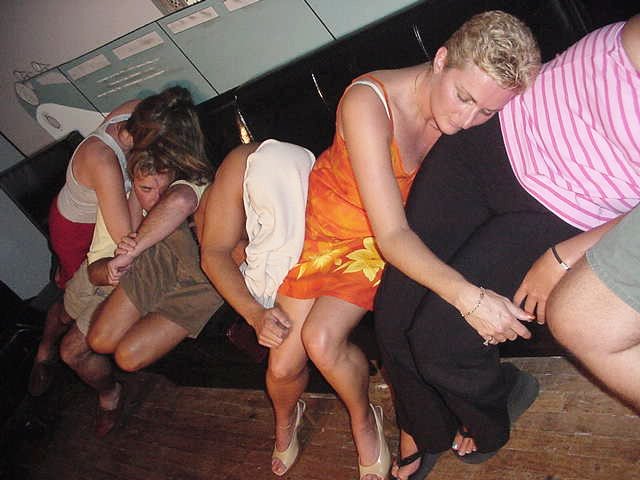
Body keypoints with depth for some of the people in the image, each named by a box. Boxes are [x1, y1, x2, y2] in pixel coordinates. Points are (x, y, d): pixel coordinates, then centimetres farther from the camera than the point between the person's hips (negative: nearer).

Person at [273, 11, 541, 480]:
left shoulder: (473, 116, -19)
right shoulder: (369, 102, -33)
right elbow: (391, 236, -36)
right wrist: (466, 295, -48)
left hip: (388, 239, 2)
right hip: (325, 220, -1)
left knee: (322, 338, -23)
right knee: (284, 363, 0)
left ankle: (364, 419, 9)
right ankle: (285, 419, 37)